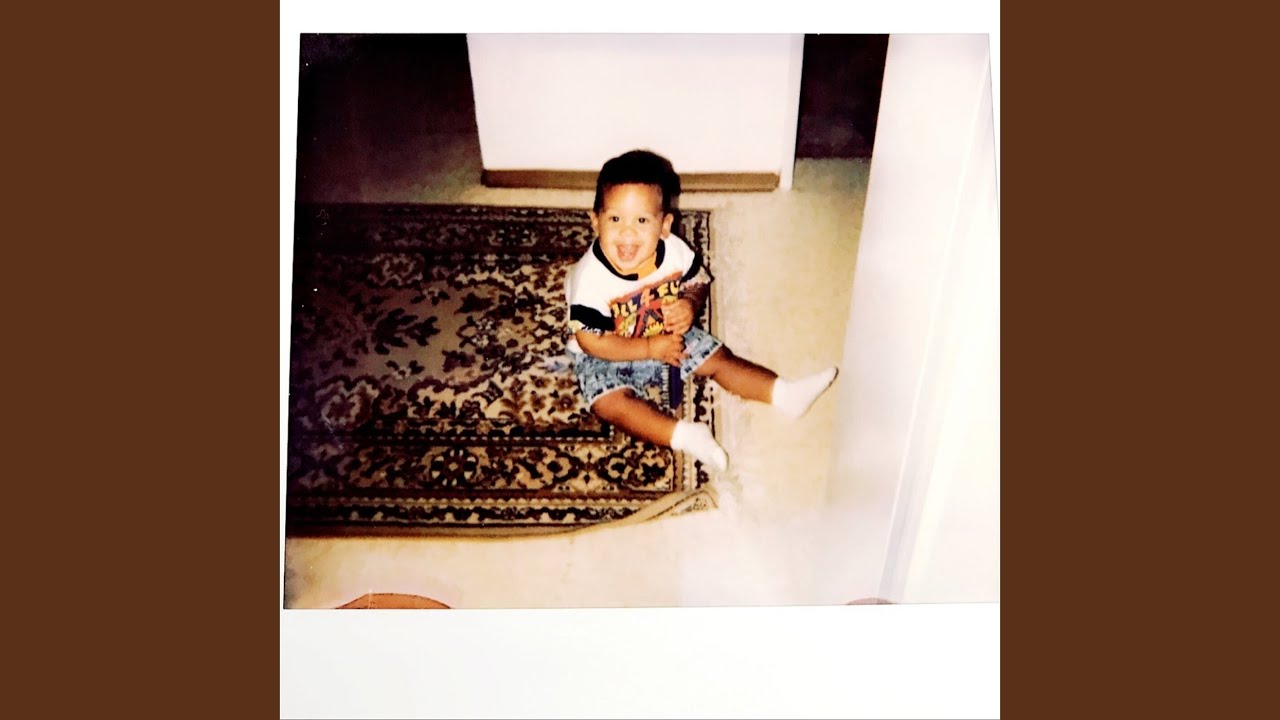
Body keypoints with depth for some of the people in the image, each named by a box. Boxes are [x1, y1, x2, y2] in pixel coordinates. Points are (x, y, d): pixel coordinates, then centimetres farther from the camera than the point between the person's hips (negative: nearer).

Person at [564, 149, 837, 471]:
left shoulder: (675, 251, -17)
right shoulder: (591, 277, -31)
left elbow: (699, 280, 4)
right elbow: (590, 340, -25)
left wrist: (690, 305, -20)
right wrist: (649, 348, -24)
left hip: (668, 335, 4)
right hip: (607, 355, -4)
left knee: (718, 358, -5)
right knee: (610, 403, -30)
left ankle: (784, 393, 0)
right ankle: (685, 435, -37)